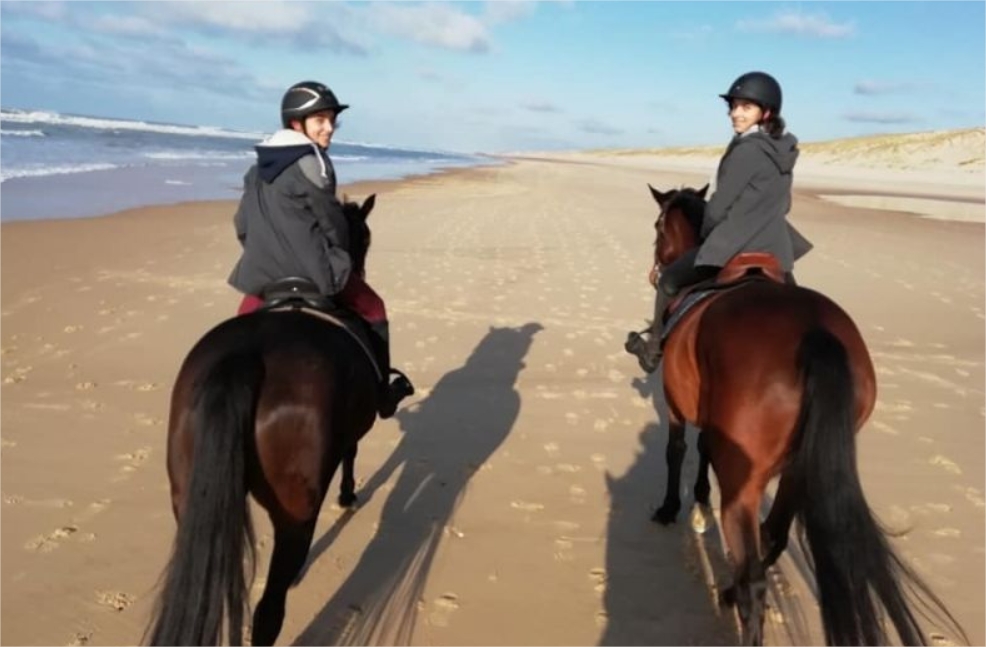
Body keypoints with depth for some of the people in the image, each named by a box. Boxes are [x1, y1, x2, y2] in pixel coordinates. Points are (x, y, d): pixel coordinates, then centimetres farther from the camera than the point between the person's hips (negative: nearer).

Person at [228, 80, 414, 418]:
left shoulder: (258, 169, 13)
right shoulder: (311, 163, -10)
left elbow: (241, 225, 15)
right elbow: (333, 223, -5)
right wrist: (337, 258, 13)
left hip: (262, 275, 6)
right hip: (313, 271, -6)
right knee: (372, 310, 14)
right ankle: (382, 393, 20)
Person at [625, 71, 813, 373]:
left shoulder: (746, 149, -15)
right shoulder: (783, 150, 9)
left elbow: (718, 206, -12)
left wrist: (704, 235, 6)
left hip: (736, 246, -7)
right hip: (776, 246, 7)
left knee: (670, 278, 12)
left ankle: (654, 345, 24)